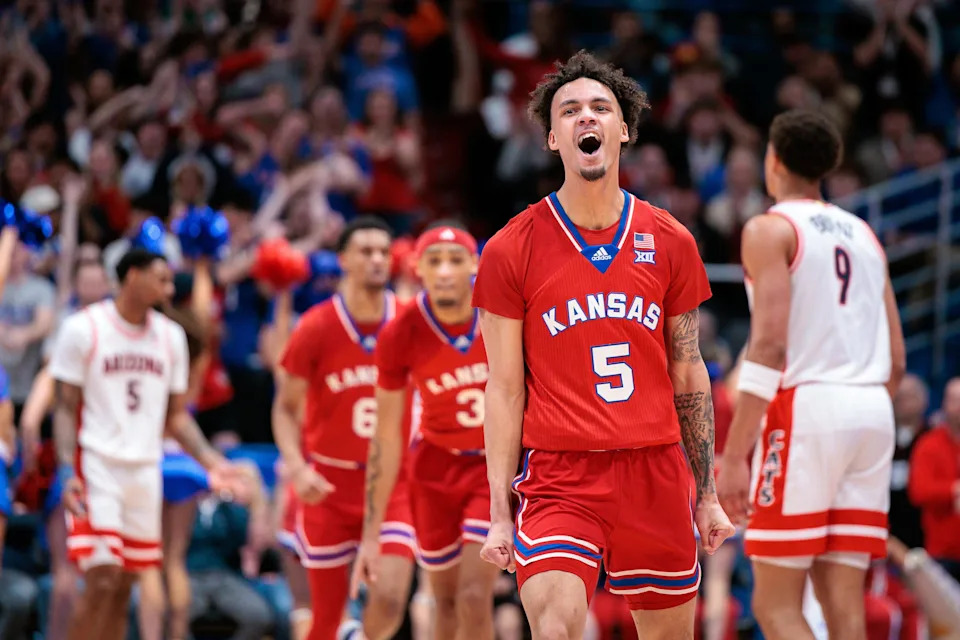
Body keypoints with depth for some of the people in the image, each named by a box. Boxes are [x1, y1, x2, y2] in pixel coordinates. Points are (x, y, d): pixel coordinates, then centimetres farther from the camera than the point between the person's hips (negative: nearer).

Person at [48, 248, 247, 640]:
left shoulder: (170, 336, 10)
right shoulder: (83, 329, -6)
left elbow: (176, 416, 15)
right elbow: (66, 408, -5)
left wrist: (211, 462, 1)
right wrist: (68, 472, -17)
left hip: (145, 471, 5)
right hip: (96, 465, -5)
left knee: (123, 588, 6)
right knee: (102, 581, -14)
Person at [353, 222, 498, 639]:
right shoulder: (400, 337, -16)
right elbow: (386, 438, -7)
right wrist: (371, 537, -7)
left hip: (498, 464, -1)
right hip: (436, 466, 2)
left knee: (475, 597, -15)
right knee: (446, 600, 8)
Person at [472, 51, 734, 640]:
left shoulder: (671, 243, 8)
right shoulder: (512, 250, 0)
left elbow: (688, 376, 13)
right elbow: (505, 390, 0)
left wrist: (707, 494, 12)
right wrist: (499, 514, -4)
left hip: (655, 472, 3)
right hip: (559, 475, -3)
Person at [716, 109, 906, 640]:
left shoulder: (771, 229, -2)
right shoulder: (863, 234, 20)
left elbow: (769, 344, -14)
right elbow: (896, 359, 17)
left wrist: (734, 455, -16)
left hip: (805, 405, -7)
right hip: (873, 413, 7)